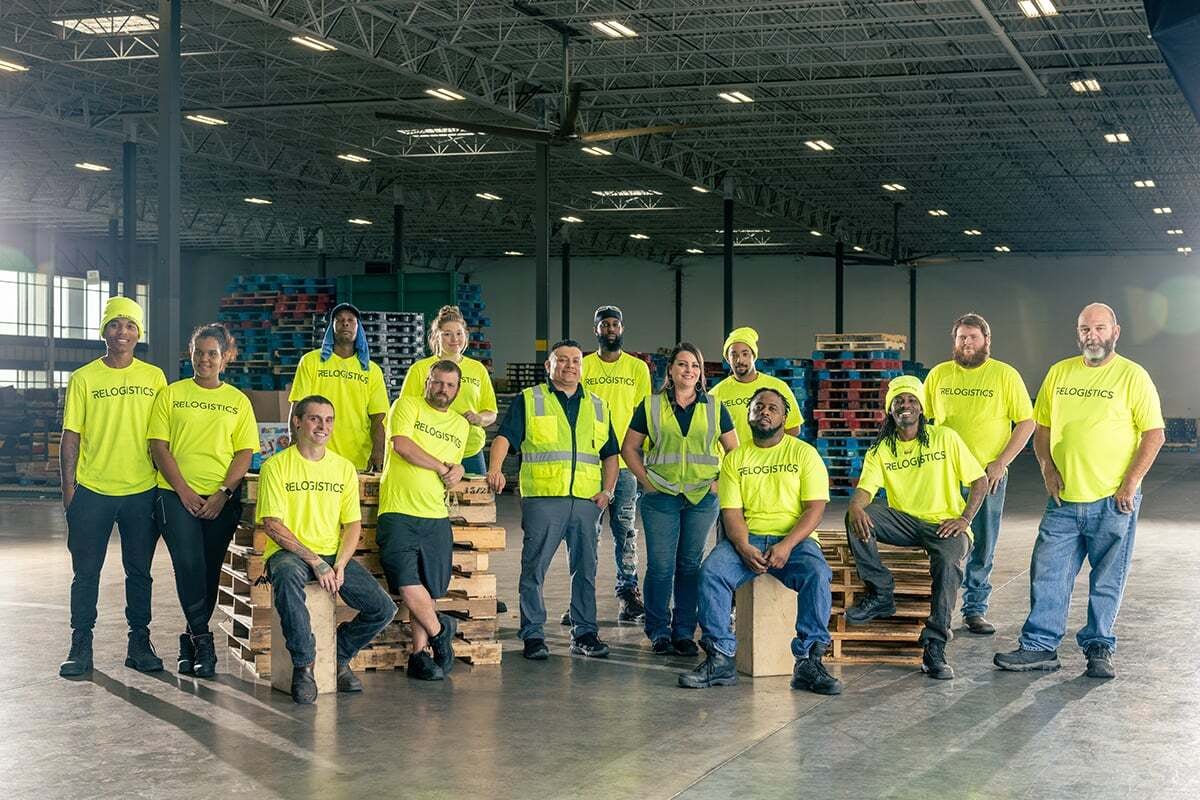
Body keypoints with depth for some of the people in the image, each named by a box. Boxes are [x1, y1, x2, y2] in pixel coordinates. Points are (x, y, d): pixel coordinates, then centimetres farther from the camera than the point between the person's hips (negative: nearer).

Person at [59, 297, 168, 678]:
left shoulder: (154, 377, 5)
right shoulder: (83, 379, 2)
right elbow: (71, 436, 2)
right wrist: (68, 488, -3)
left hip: (142, 491, 1)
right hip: (92, 490, -1)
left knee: (139, 571, 8)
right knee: (86, 572, 3)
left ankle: (140, 643, 17)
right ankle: (80, 648, 11)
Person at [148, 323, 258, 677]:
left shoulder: (238, 401, 11)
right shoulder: (171, 394, 8)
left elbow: (245, 452, 5)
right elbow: (159, 445, 2)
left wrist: (222, 494, -9)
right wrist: (184, 491, -9)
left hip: (221, 499, 2)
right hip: (177, 494, -2)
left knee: (210, 571, 3)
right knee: (189, 563, -17)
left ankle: (191, 641, 17)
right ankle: (202, 641, -10)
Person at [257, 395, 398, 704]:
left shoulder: (344, 468, 10)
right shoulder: (276, 466, -3)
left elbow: (353, 525, 8)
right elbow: (273, 525, -10)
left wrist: (339, 565, -10)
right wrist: (316, 562, -18)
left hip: (334, 554, 4)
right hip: (289, 552, -4)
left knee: (384, 608, -15)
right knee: (288, 576, -41)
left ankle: (338, 657, 13)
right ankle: (303, 665, -24)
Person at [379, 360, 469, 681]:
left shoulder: (461, 425, 19)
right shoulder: (407, 405, 3)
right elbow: (402, 444, -13)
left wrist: (457, 470, 4)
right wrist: (443, 467, -5)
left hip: (436, 518, 5)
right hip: (398, 513, -5)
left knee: (427, 591, 3)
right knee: (408, 584, -16)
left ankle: (419, 654, 11)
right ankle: (440, 631, 6)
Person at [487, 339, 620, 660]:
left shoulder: (597, 407, 19)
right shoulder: (529, 400, 8)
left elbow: (610, 453, 22)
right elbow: (504, 437, -4)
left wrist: (607, 490, 8)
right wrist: (495, 469, -22)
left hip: (586, 501, 4)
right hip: (542, 498, -3)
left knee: (585, 570, 6)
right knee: (534, 568, -4)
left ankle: (585, 633, 14)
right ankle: (533, 634, 2)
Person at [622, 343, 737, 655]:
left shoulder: (714, 407, 8)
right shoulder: (651, 406, 4)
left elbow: (734, 450, 13)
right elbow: (629, 448, 8)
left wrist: (720, 481, 2)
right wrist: (647, 480, -2)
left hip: (703, 498, 1)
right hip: (661, 497, -1)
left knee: (691, 565, 4)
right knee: (660, 566, -3)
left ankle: (684, 632, 13)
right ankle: (658, 632, 8)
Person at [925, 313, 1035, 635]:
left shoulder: (1005, 375, -1)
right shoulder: (939, 374, 7)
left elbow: (1026, 422, -2)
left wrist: (1001, 462, -10)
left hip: (989, 475, -1)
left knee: (982, 548, 5)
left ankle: (975, 609, 15)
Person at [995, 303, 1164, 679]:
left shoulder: (1132, 376, -4)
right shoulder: (1059, 373, 9)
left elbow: (1154, 435, -6)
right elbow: (1042, 428, 16)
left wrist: (1129, 485, -12)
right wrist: (1047, 468, 0)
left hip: (1113, 501, -4)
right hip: (1064, 498, 4)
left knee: (1107, 581, 5)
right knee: (1047, 573, 3)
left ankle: (1099, 649, 17)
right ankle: (1039, 647, 10)